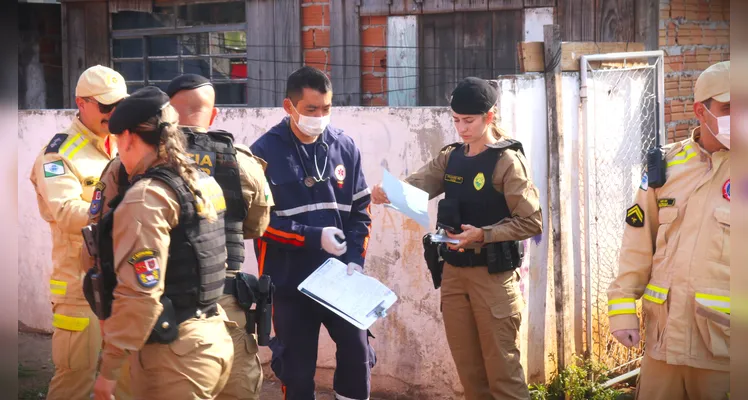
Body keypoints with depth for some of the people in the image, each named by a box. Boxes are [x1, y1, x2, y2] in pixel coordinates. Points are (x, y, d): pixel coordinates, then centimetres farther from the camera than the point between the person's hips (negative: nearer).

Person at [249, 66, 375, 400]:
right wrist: (313, 237, -17)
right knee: (297, 371, 7)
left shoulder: (345, 147, 3)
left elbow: (360, 209, 8)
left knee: (358, 355, 4)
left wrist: (355, 259, -5)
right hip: (290, 283, -3)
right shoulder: (265, 152, -8)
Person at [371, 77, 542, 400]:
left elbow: (531, 222, -12)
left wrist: (483, 235, -23)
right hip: (453, 273, 6)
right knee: (468, 369, 12)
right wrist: (389, 191, -26)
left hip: (493, 274, -6)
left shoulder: (507, 161, -9)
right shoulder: (451, 158, 9)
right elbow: (418, 184, -5)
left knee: (502, 369, -2)